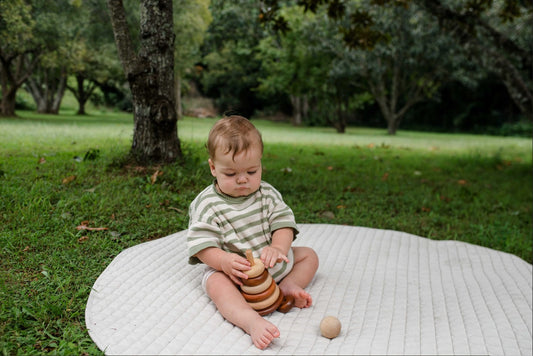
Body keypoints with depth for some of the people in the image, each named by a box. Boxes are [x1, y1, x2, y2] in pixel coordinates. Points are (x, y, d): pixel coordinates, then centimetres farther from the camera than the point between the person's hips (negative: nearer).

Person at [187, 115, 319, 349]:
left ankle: (288, 285, -11)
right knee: (217, 284, -35)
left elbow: (283, 222, -7)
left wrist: (278, 247, -30)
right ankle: (252, 321, -53)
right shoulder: (206, 205, -12)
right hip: (232, 270, -5)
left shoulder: (267, 194, -1)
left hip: (271, 263, 5)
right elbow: (201, 244, -17)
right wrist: (223, 260, -36)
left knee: (309, 255, 8)